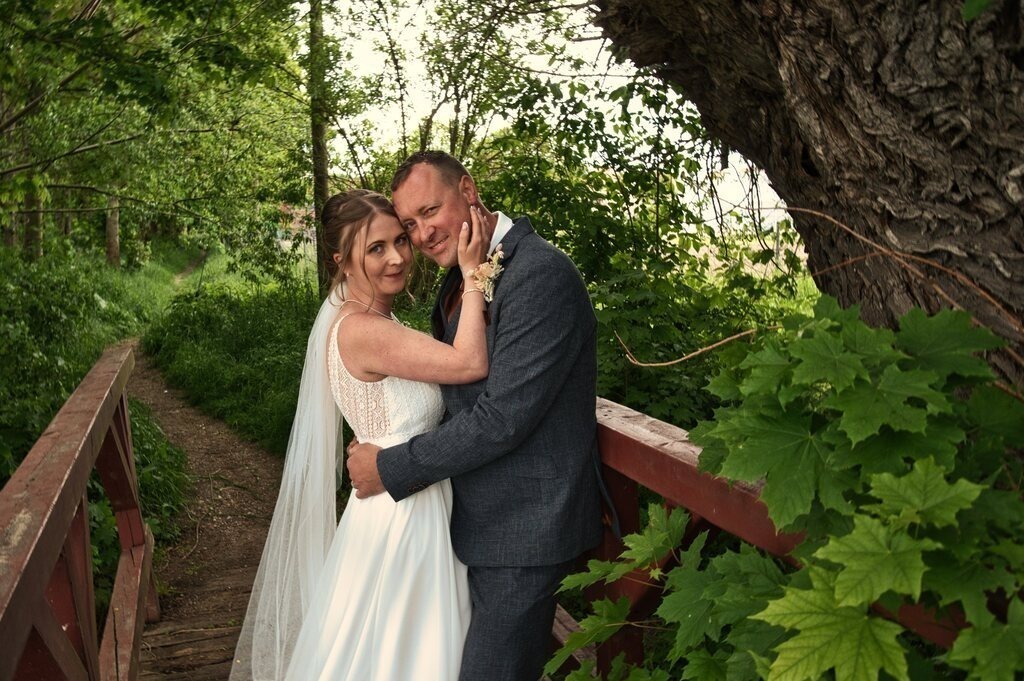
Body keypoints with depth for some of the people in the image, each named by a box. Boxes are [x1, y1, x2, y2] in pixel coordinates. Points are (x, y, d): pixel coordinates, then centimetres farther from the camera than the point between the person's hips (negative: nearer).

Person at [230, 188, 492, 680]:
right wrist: (471, 274, -19)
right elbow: (469, 364, -25)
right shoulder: (359, 329, -22)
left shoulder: (378, 322, 8)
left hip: (417, 506, 9)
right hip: (401, 514, -9)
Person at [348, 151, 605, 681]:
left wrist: (390, 469, -17)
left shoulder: (541, 275, -23)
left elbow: (502, 418, -25)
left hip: (522, 529, -9)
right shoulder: (462, 275, 8)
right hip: (475, 516, 9)